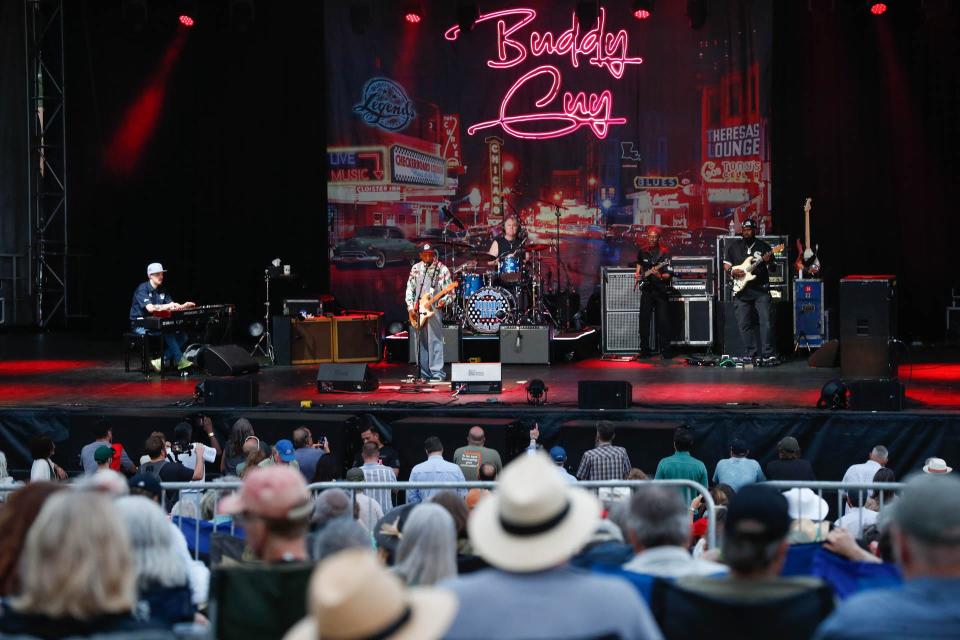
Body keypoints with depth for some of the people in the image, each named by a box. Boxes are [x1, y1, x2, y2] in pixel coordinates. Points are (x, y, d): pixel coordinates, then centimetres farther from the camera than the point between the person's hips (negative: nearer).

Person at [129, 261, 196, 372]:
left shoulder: (162, 290, 11)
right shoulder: (142, 289, -12)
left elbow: (172, 307, 2)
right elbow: (150, 308, -28)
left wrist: (183, 306, -19)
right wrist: (167, 306, -38)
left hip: (155, 324, 7)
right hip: (141, 326, -7)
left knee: (182, 337, -12)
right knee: (167, 332, -32)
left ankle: (161, 361, -18)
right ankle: (179, 360, -26)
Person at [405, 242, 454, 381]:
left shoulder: (442, 269, 0)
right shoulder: (415, 269, 12)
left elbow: (449, 292, 0)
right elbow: (410, 289, 14)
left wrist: (443, 301, -19)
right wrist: (410, 306, 3)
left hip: (434, 309, -4)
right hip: (417, 310, 4)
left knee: (435, 341, -10)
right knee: (421, 342, 5)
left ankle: (437, 373, -11)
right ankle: (424, 373, 10)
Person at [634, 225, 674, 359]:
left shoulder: (664, 253, -9)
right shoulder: (642, 250, 5)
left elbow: (668, 275, -13)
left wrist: (659, 276, -32)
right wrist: (637, 273, 11)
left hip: (660, 289, -4)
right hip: (646, 289, 4)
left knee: (663, 321, -6)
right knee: (644, 320, 2)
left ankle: (665, 350, 0)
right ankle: (645, 350, 10)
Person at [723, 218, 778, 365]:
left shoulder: (763, 246, 7)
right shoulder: (733, 246, 11)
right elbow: (726, 264, 13)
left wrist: (769, 261, -14)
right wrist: (732, 271, -8)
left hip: (761, 290, -2)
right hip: (741, 290, 2)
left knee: (766, 322, -11)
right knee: (744, 324, 1)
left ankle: (768, 355, -9)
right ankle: (752, 355, 7)